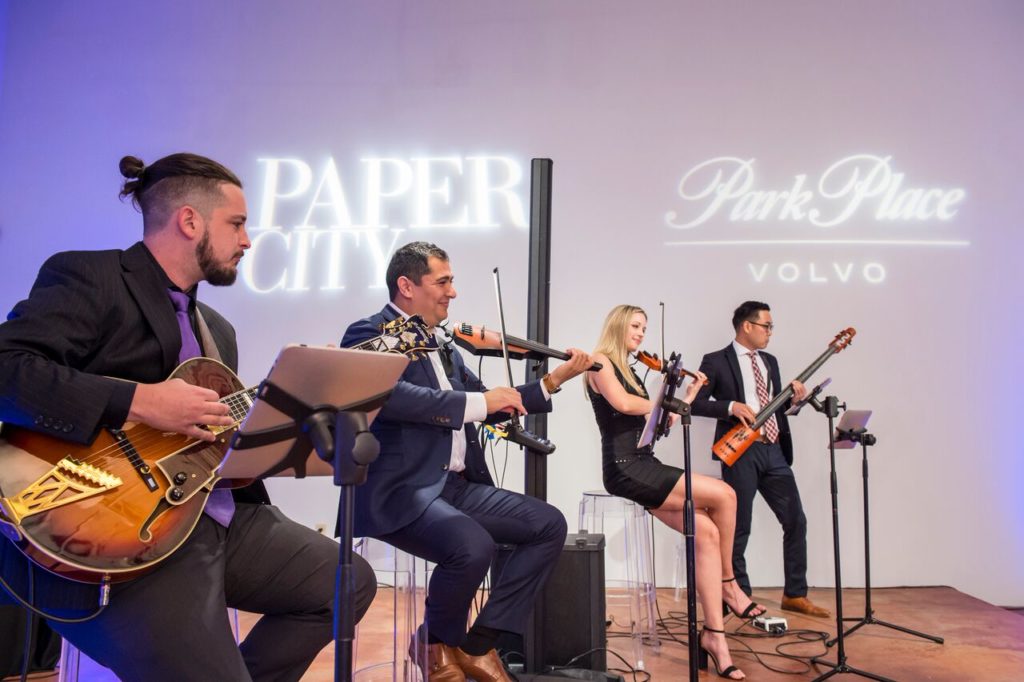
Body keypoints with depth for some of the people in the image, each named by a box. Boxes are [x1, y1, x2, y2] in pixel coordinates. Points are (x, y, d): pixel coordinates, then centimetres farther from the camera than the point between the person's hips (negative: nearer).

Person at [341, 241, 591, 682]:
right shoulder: (369, 334, -7)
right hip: (399, 492, -8)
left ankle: (478, 645, 5)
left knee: (549, 524, -1)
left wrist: (553, 381, 13)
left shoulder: (441, 344, 18)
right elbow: (392, 396, -28)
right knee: (474, 547, -33)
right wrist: (478, 401, -26)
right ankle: (441, 645, 1)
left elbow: (486, 407, 21)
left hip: (456, 485, 9)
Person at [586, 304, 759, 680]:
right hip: (624, 468, -8)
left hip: (645, 466, 8)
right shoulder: (601, 361, -2)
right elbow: (623, 404, -20)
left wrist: (688, 396, 19)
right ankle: (729, 583, 2)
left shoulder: (630, 372, 22)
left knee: (706, 532, -11)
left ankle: (714, 633, -7)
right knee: (724, 495, -17)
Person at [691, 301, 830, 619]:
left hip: (774, 451, 7)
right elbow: (696, 403, -8)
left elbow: (774, 405, 22)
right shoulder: (716, 361, -3)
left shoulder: (770, 361, 18)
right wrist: (731, 406, -21)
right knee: (738, 528, 2)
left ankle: (795, 594, 20)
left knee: (796, 521, 7)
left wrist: (793, 398, 2)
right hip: (740, 452, -6)